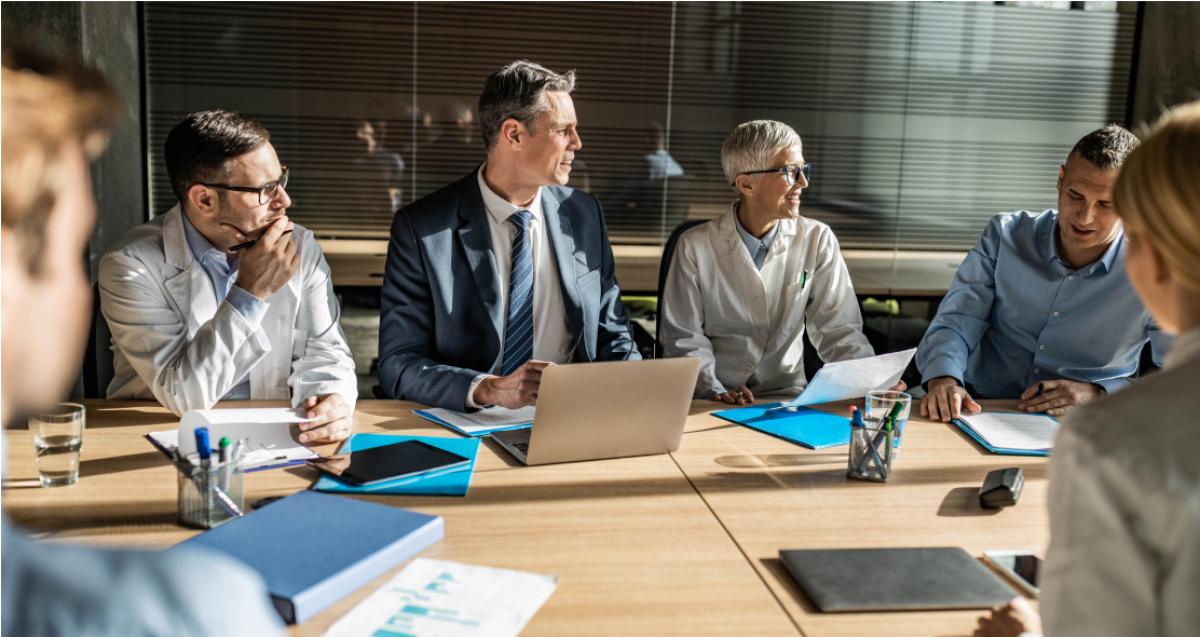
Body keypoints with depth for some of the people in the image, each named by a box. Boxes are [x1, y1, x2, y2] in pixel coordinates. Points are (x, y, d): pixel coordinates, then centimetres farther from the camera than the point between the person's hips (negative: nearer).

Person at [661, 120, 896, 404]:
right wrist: (715, 392, -18)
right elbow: (684, 338, -2)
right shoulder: (695, 246, -4)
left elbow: (837, 330, 3)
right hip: (711, 402, -1)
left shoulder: (818, 241, 2)